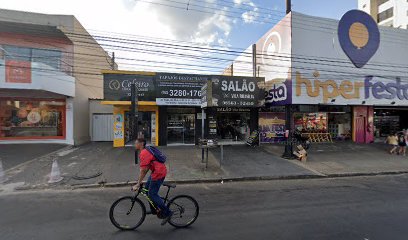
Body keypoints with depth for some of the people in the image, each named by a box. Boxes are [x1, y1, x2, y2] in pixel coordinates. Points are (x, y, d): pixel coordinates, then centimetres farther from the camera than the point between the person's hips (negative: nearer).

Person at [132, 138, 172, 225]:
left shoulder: (143, 154, -17)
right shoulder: (145, 152, 15)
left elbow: (143, 171, -20)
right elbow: (147, 168, 20)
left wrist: (137, 185, -15)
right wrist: (139, 181, 22)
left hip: (158, 173, -10)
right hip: (156, 171, 10)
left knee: (152, 194, -3)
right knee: (147, 188, 18)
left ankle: (167, 213, 5)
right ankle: (154, 210, 30)